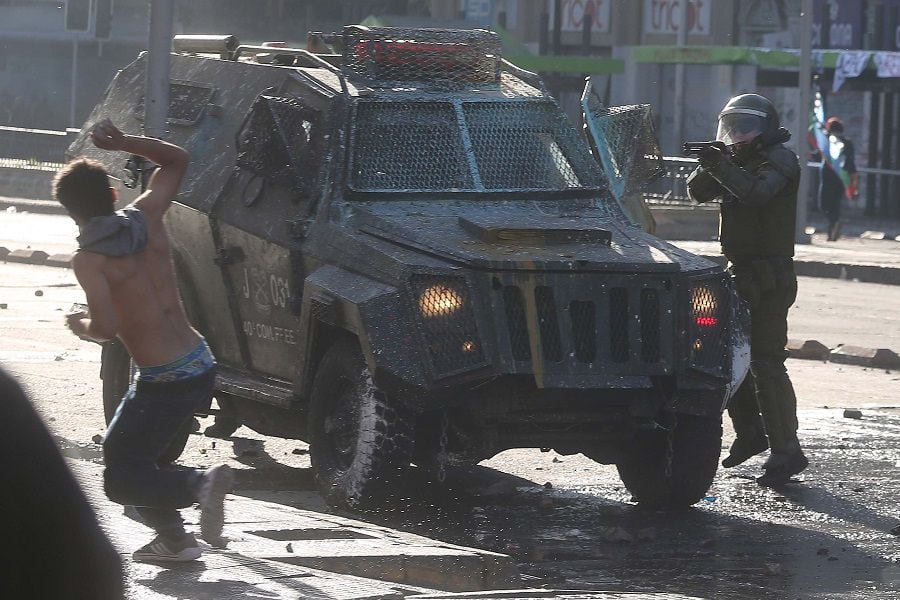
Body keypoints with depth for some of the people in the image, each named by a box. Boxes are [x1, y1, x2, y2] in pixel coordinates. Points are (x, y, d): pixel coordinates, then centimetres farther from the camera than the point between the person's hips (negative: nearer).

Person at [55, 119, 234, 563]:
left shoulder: (89, 259, -15)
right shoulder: (146, 218, 3)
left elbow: (106, 327, -24)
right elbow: (176, 160, 20)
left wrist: (79, 325, -2)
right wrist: (121, 143, 8)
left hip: (165, 381, -7)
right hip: (200, 364, 7)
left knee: (120, 480, 2)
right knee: (121, 450, 26)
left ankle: (199, 483, -21)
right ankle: (172, 539, 22)